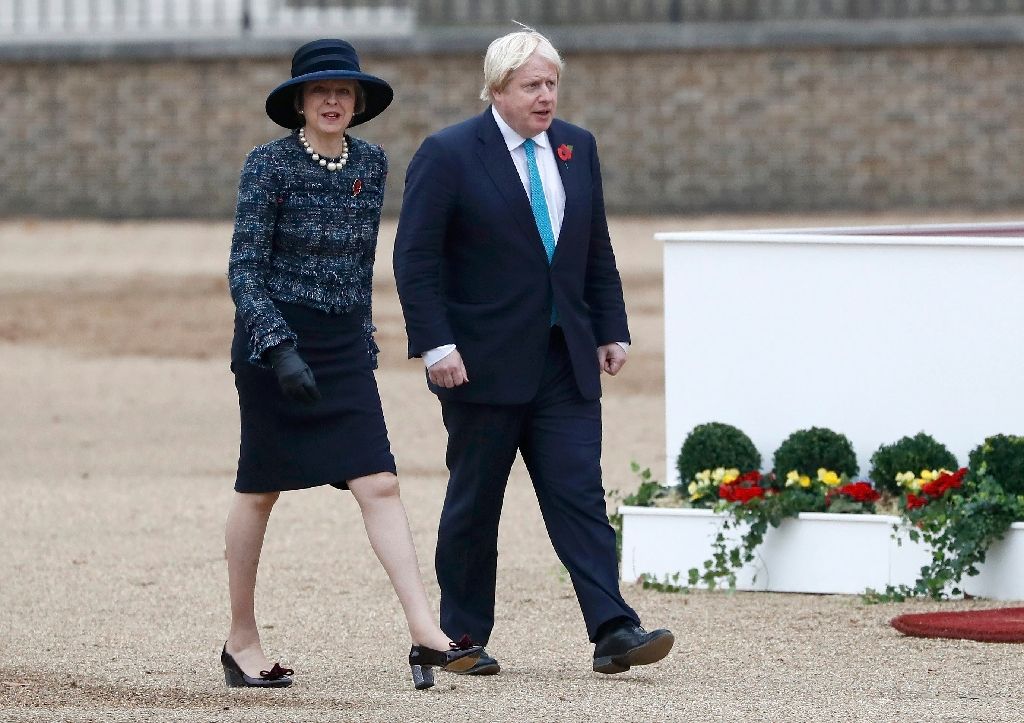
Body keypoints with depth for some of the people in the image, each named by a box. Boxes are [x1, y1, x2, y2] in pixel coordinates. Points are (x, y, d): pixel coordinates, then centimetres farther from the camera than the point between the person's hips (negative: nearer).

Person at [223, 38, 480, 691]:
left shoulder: (371, 164, 6)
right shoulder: (270, 164, -10)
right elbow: (245, 269, -13)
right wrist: (280, 350, -23)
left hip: (344, 347, 4)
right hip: (274, 342, -4)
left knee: (379, 484, -8)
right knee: (261, 490, 6)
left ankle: (426, 635, -17)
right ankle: (241, 641, 19)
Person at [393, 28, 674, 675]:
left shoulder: (577, 149, 10)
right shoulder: (448, 155, -7)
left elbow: (598, 251, 17)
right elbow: (416, 258, -9)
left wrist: (611, 330, 10)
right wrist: (436, 345, -16)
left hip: (566, 360, 4)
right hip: (482, 362, -4)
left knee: (580, 492, -5)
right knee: (475, 501, 5)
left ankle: (613, 632, -13)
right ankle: (462, 638, 15)